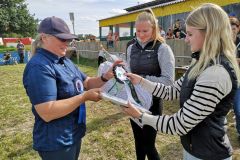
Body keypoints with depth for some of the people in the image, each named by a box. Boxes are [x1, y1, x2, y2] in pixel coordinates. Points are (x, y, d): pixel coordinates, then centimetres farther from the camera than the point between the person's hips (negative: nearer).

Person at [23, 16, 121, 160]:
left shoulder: (65, 61, 6)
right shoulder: (39, 66, -24)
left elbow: (87, 82, 9)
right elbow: (47, 112, -30)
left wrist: (106, 77, -10)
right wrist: (85, 97, -27)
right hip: (56, 142, -8)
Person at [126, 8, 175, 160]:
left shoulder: (163, 49, -12)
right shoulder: (131, 48, 5)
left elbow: (168, 81, -19)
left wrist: (141, 79, -25)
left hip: (152, 102, -5)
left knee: (148, 144, 7)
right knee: (138, 141, 20)